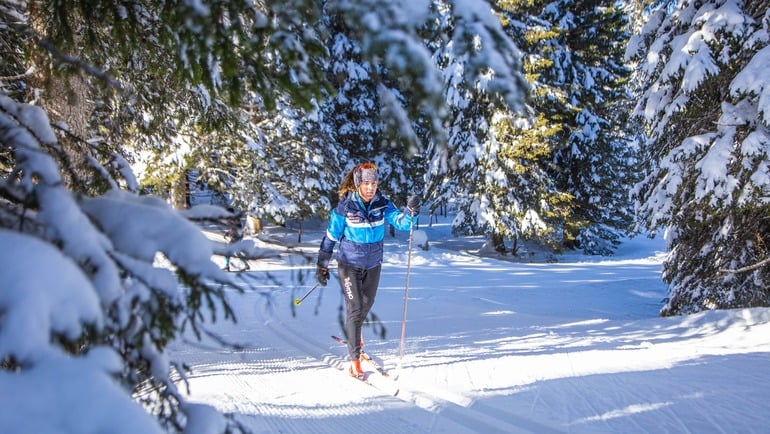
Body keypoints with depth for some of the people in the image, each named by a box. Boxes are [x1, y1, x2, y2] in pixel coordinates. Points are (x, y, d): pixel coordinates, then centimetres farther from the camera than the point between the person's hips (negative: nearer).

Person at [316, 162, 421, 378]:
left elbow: (401, 222, -21)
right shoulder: (345, 207, -17)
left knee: (367, 304, 21)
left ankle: (352, 332, 51)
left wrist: (412, 211, -42)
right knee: (354, 309, -8)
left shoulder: (382, 204, -9)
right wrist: (321, 265, -5)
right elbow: (330, 237, -8)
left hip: (373, 265, 4)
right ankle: (355, 358, 3)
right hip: (349, 265, -4)